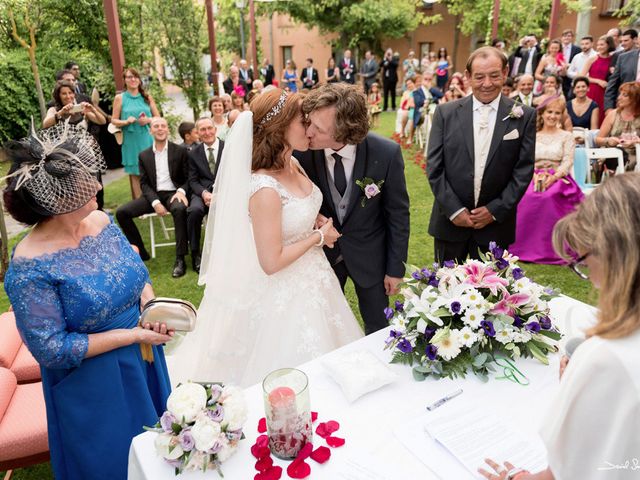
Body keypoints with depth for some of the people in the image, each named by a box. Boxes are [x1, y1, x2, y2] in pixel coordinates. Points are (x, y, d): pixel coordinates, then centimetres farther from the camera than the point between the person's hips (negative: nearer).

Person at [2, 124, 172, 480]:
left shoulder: (101, 220, -8)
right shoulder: (31, 267, -26)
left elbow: (138, 274, 6)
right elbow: (51, 349, -23)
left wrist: (149, 302, -15)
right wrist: (134, 334, -22)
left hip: (145, 363, 6)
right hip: (94, 389, -6)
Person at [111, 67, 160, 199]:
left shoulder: (147, 97, 9)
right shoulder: (120, 98, 4)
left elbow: (158, 118, 11)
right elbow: (114, 120, 5)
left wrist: (148, 120, -9)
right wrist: (126, 121, -14)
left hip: (147, 140, 1)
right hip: (131, 141, -1)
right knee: (135, 174, 1)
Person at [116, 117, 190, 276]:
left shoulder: (180, 151, 3)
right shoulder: (144, 155, 10)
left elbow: (188, 178, 3)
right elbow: (144, 183, 6)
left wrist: (181, 191, -19)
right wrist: (155, 202, -12)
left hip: (173, 193, -3)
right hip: (153, 195, 4)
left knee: (180, 209, -38)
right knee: (121, 212, -14)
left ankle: (180, 259, -32)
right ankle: (141, 252, 0)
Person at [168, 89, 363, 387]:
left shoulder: (293, 166, -3)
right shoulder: (265, 189, -29)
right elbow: (271, 262, -27)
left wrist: (320, 226, -2)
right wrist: (318, 237, -17)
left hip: (312, 279, 9)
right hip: (287, 294, -8)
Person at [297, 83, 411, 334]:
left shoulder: (386, 153, -23)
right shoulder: (302, 151, -21)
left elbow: (398, 213, -10)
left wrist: (396, 267, -4)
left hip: (369, 254, 0)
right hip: (322, 251, 1)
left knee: (378, 330, 19)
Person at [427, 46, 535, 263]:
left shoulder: (523, 116, -1)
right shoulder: (446, 113, -1)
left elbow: (524, 170, -2)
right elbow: (434, 167, -3)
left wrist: (495, 210, -8)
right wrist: (454, 210, -9)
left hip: (496, 222, 0)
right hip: (450, 220, 1)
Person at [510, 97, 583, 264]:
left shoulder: (566, 136, 14)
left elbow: (567, 162, 2)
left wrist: (553, 178, -17)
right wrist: (534, 176, -13)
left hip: (558, 179, -1)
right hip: (534, 179, 2)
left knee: (550, 196, -37)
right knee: (526, 198, -34)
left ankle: (551, 250, -27)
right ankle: (527, 247, -24)